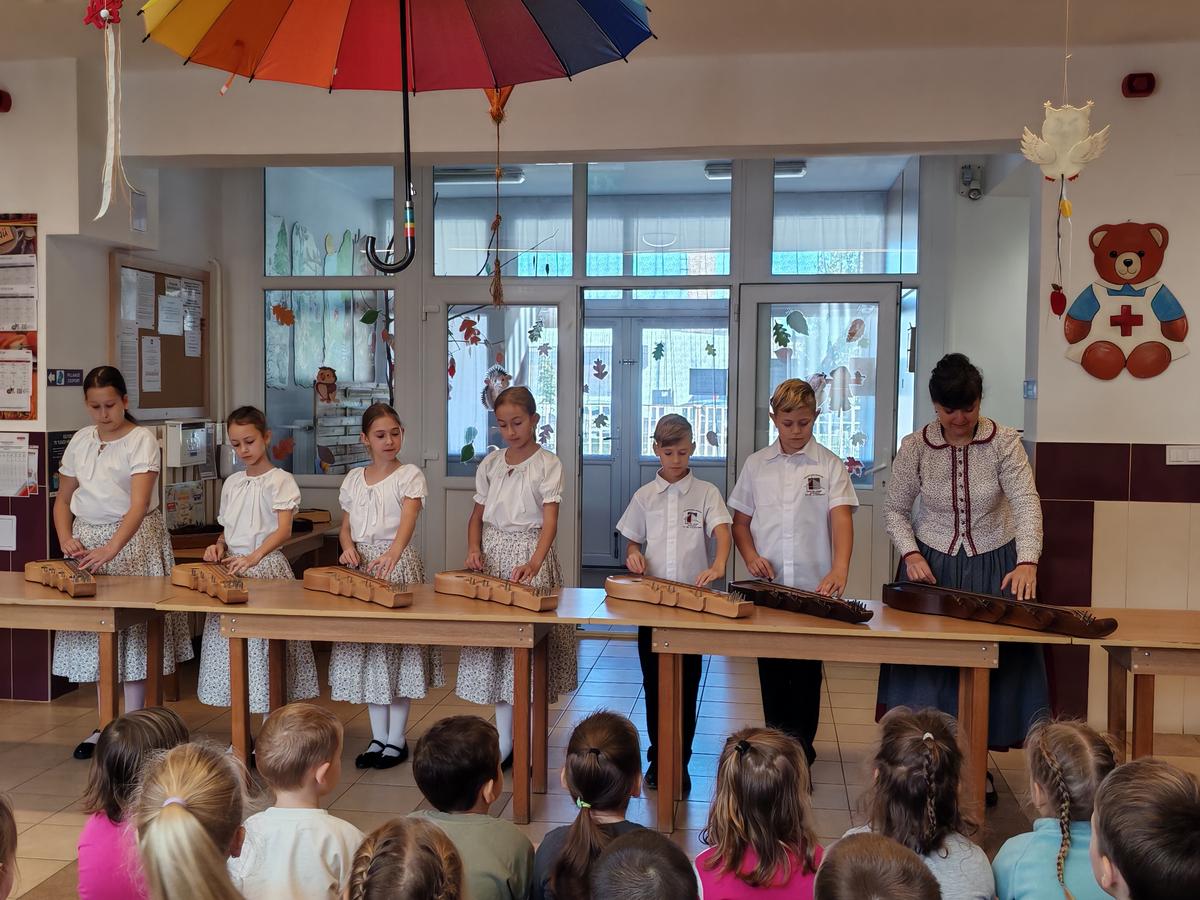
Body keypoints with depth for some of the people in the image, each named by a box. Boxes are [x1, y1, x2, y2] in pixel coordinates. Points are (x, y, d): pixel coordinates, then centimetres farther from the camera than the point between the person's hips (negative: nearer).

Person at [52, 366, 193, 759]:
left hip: (134, 540, -5)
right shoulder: (81, 440, 7)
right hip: (88, 542, 5)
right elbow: (63, 498, 13)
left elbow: (139, 504, -22)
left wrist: (111, 548, -35)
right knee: (96, 633, 7)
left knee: (134, 632, -3)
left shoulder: (142, 439, -10)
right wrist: (66, 538, -5)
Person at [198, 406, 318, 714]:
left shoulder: (280, 480, -7)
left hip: (266, 565, -6)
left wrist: (253, 557, -31)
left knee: (264, 644, -6)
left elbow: (283, 530, -17)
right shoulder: (232, 483, 13)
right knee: (233, 644, 7)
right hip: (233, 567, 7)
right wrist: (219, 546, -1)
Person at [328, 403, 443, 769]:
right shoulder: (353, 479, 10)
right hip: (360, 564, 5)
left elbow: (408, 520, -21)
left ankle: (397, 740, 11)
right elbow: (346, 526, 14)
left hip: (397, 562, -5)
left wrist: (391, 555, -39)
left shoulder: (409, 475, -6)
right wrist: (348, 547, -9)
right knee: (365, 652, 8)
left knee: (398, 650, -1)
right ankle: (378, 736, 19)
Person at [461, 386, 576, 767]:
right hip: (493, 554, 4)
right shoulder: (491, 463, 9)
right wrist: (474, 549, -5)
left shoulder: (547, 464, -5)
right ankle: (504, 741, 10)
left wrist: (534, 563, -32)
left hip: (529, 555, -4)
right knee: (495, 638, 3)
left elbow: (550, 520, -16)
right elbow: (477, 515, 15)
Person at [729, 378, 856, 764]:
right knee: (771, 672, 9)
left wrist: (839, 570, -28)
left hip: (813, 588, -2)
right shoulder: (756, 464, 7)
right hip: (767, 588, 2)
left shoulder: (829, 465, -1)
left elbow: (841, 517, -12)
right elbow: (740, 520, 13)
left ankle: (802, 751, 16)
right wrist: (751, 556, -6)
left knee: (806, 675, 4)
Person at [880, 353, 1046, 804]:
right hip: (931, 568, 0)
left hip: (994, 569, 0)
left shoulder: (1004, 442, -11)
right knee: (929, 665, 2)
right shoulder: (915, 447, -8)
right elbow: (895, 510, 2)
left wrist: (1027, 562, -33)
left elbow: (1027, 503, -19)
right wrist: (911, 554, -14)